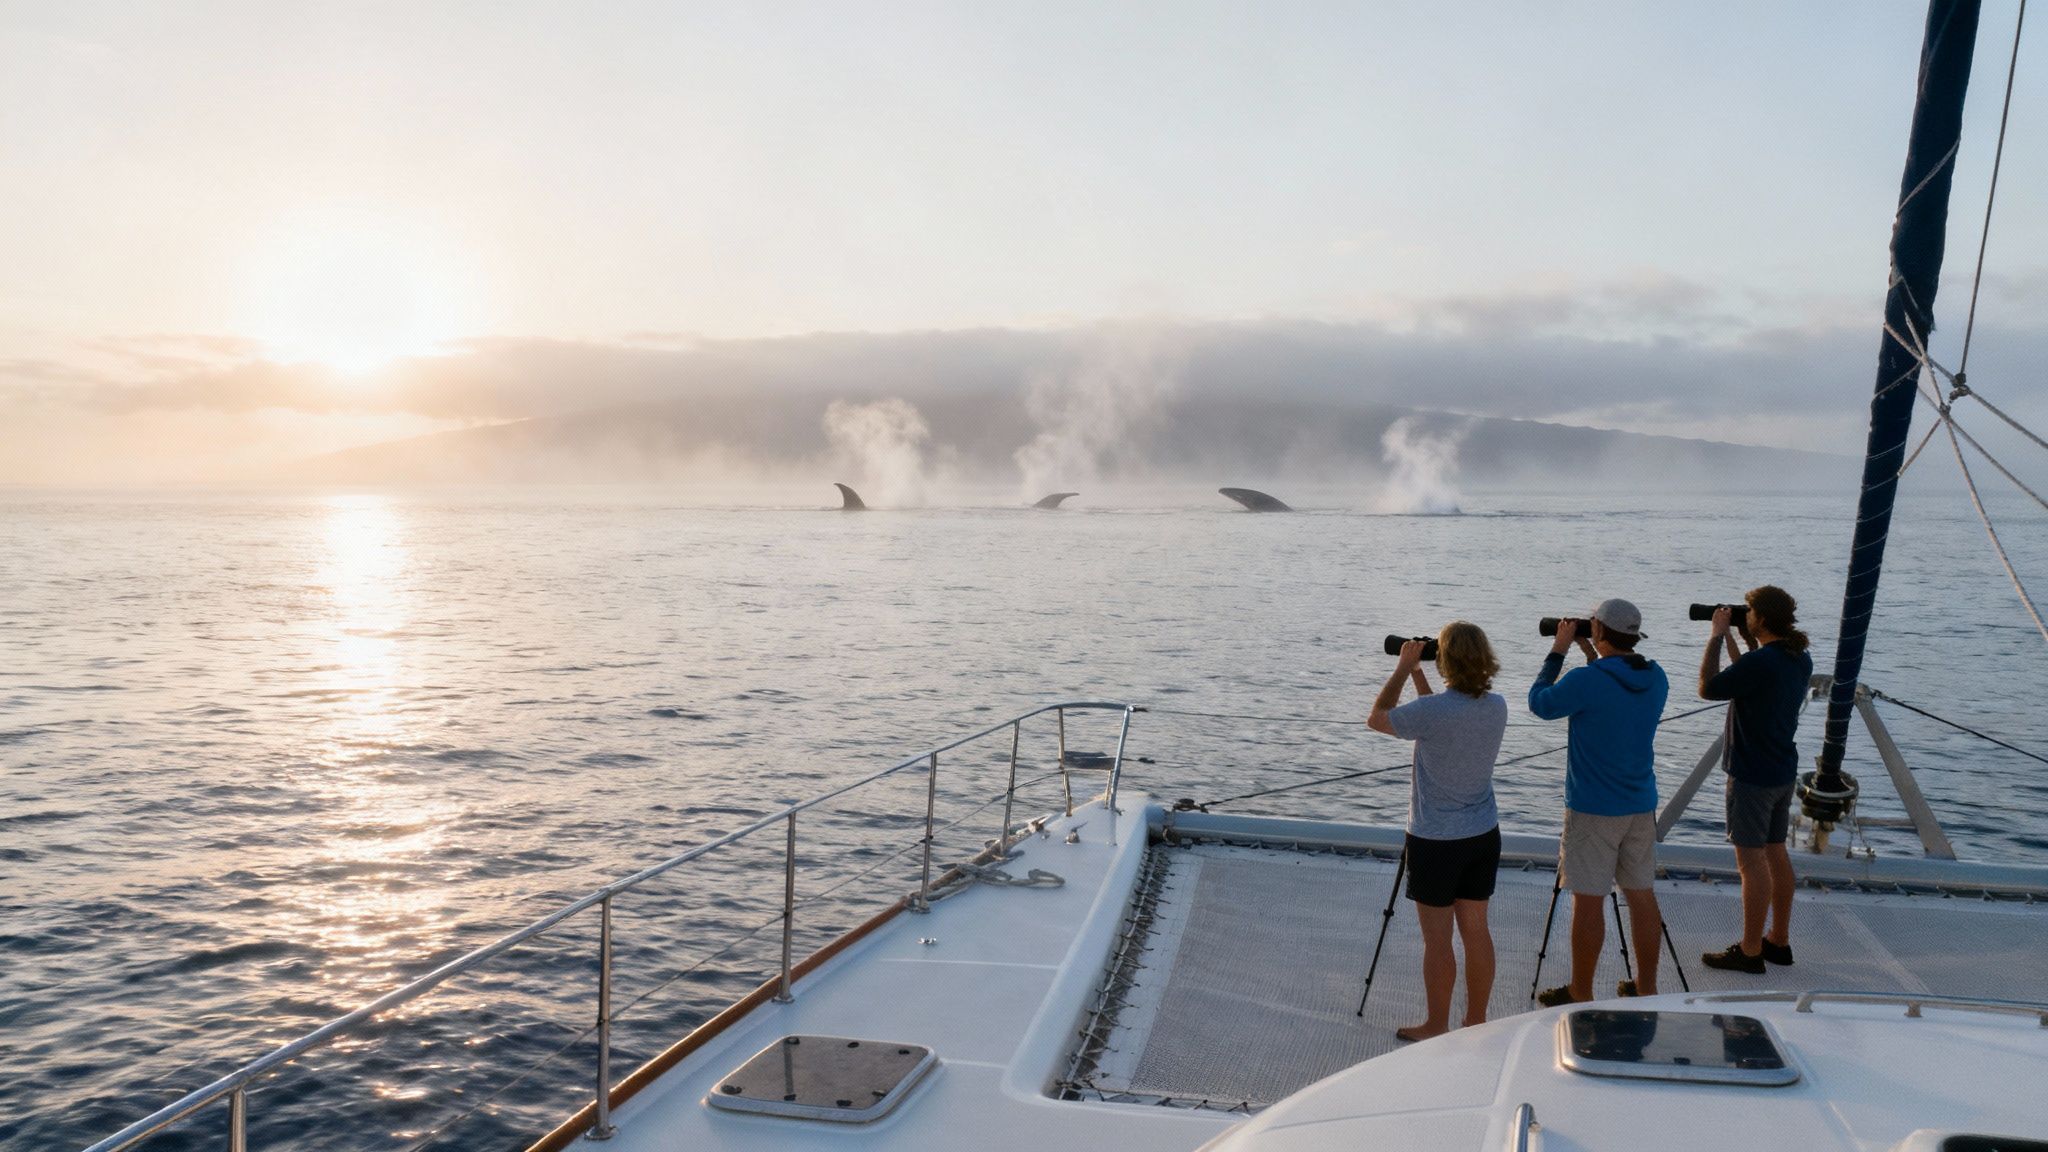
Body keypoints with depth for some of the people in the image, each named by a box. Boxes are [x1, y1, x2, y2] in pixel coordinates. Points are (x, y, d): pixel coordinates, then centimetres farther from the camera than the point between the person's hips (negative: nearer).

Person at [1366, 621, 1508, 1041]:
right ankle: (1476, 1022, 24)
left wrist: (1403, 669, 0)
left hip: (1435, 840, -6)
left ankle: (1436, 1027, 16)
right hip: (1484, 835, 6)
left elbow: (1376, 719, -5)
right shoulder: (1497, 707, -2)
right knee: (1475, 929, 14)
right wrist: (1418, 676, 14)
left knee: (1437, 938, 4)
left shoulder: (1432, 710, -22)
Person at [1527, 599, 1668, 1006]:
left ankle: (1580, 994, 12)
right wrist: (1592, 657, 15)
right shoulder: (1656, 679, 1)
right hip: (1642, 805, 7)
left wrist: (1558, 650, 2)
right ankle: (1647, 987, 25)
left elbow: (1539, 702, -4)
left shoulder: (1586, 681, -20)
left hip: (1592, 810, -6)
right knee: (1642, 893, 14)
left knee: (1588, 900, 2)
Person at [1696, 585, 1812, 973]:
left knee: (1752, 861, -2)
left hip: (1752, 776, -9)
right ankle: (1779, 941, 28)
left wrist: (1717, 636, -9)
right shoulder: (1800, 660, 5)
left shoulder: (1760, 662, -24)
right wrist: (1745, 641, 14)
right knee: (1776, 854, 17)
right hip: (1783, 772, 9)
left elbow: (1707, 689, -16)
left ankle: (1749, 951, 5)